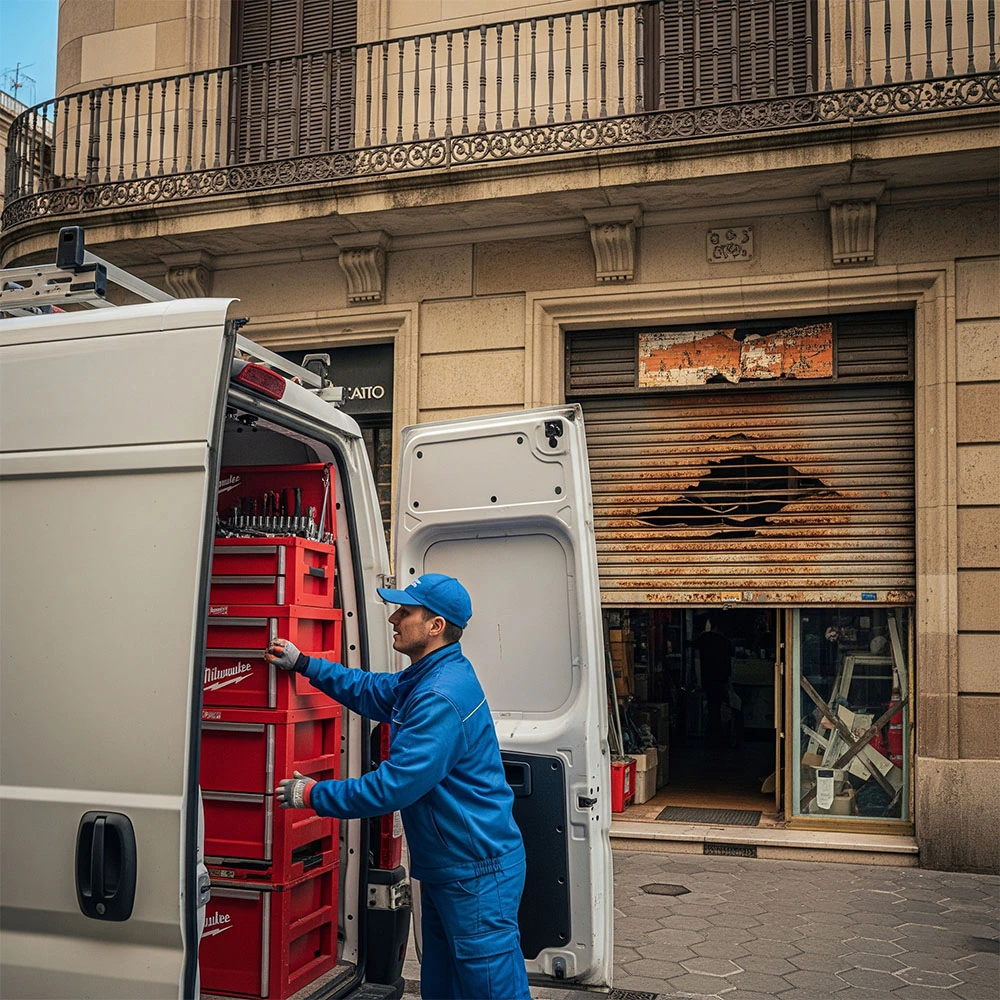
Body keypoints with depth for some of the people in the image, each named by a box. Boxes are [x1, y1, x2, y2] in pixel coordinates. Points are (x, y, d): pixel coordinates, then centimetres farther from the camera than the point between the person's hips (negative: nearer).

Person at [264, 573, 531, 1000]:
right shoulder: (422, 680, 8)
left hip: (477, 872, -11)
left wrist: (313, 795, -15)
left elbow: (394, 786, -27)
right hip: (444, 868, 11)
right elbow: (369, 691, 26)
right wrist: (303, 663, 17)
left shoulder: (443, 699, -26)